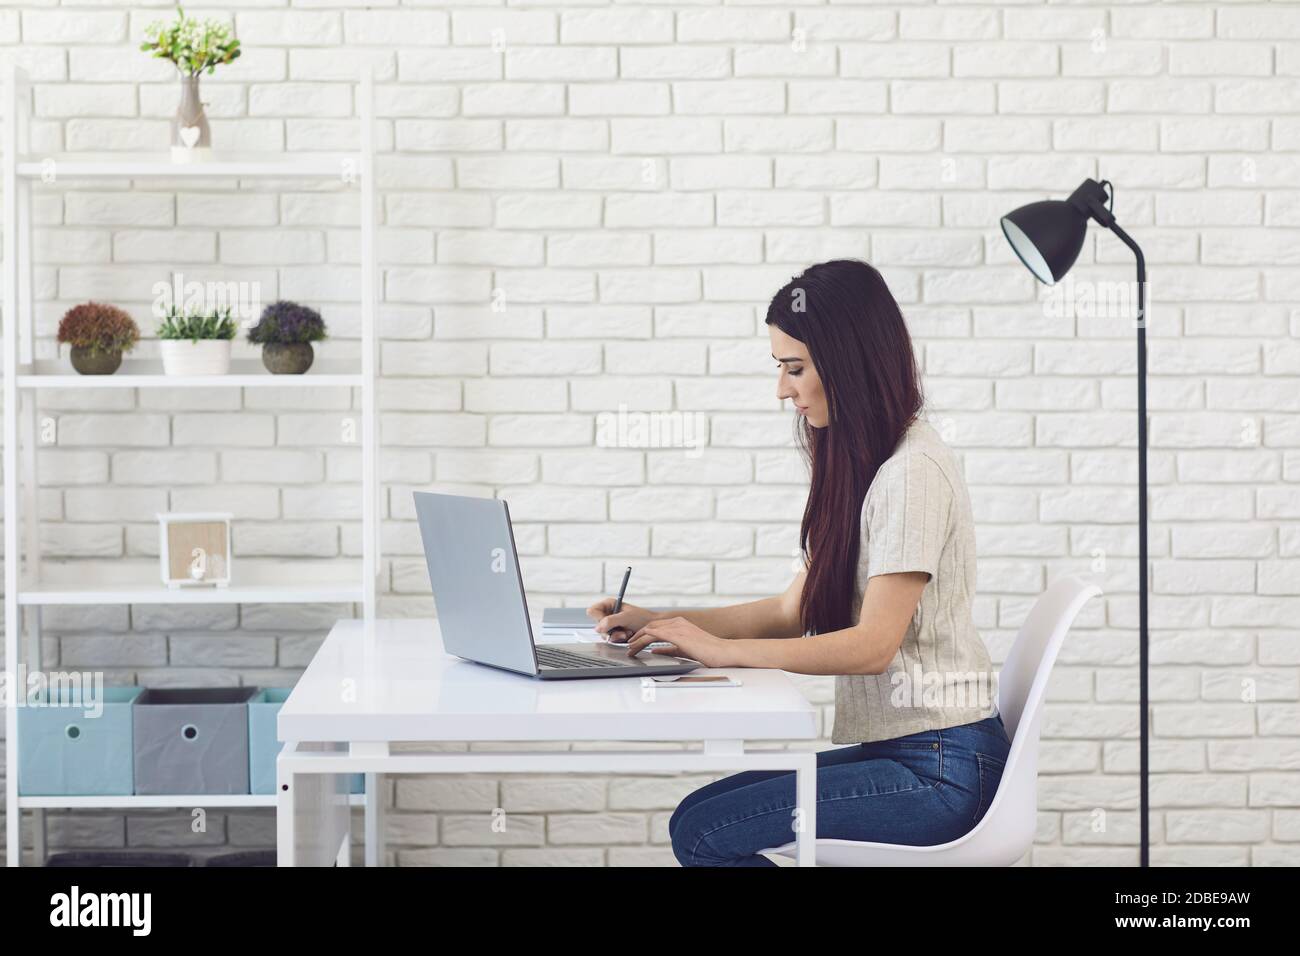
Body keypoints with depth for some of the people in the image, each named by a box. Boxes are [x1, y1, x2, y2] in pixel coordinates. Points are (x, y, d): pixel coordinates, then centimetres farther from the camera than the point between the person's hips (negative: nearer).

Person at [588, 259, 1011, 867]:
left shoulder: (914, 473, -16)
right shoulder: (858, 467, 16)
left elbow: (872, 645, -21)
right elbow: (795, 612, 17)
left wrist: (724, 650, -19)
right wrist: (657, 623, 7)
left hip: (941, 768, -9)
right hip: (895, 747, 9)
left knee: (703, 832, -15)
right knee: (700, 812, 1)